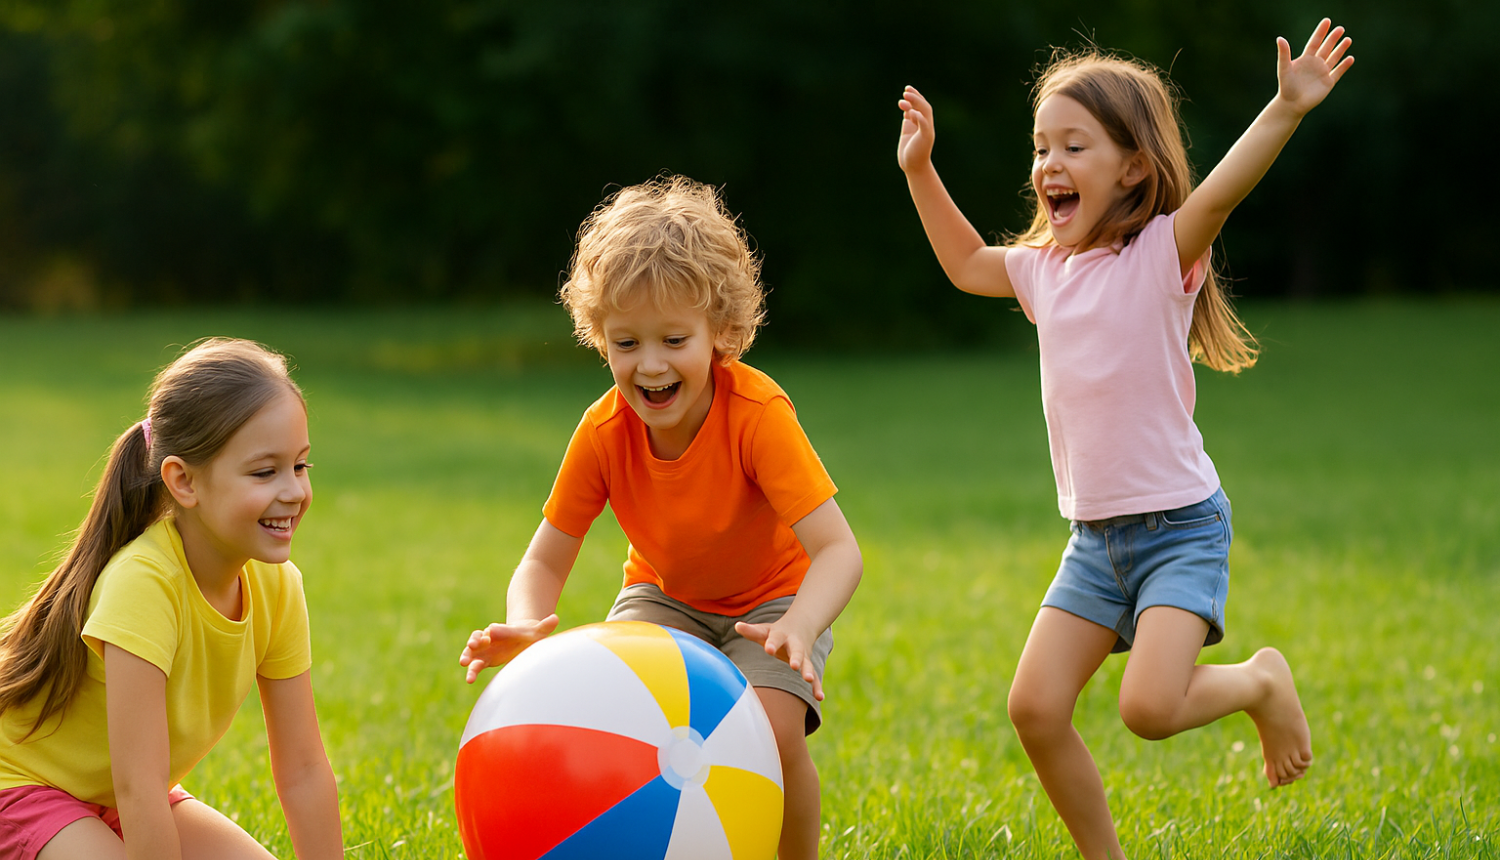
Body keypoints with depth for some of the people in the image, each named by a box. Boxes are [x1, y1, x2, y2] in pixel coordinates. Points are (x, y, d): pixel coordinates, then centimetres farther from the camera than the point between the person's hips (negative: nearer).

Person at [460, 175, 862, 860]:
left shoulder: (756, 412, -32)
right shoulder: (603, 433, -21)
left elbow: (837, 550, -37)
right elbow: (546, 559, -14)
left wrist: (796, 633, -58)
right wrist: (525, 625, -38)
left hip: (772, 596, -3)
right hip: (667, 596, 3)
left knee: (771, 729, -29)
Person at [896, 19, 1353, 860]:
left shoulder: (1161, 254, -10)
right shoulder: (1044, 268, 9)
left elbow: (1220, 192, -29)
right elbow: (966, 264, 29)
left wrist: (1287, 109, -43)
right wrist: (921, 169, 22)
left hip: (1180, 526, -6)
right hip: (1095, 537, 6)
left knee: (1150, 707, -22)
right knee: (1035, 709, -4)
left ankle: (1262, 681, 10)